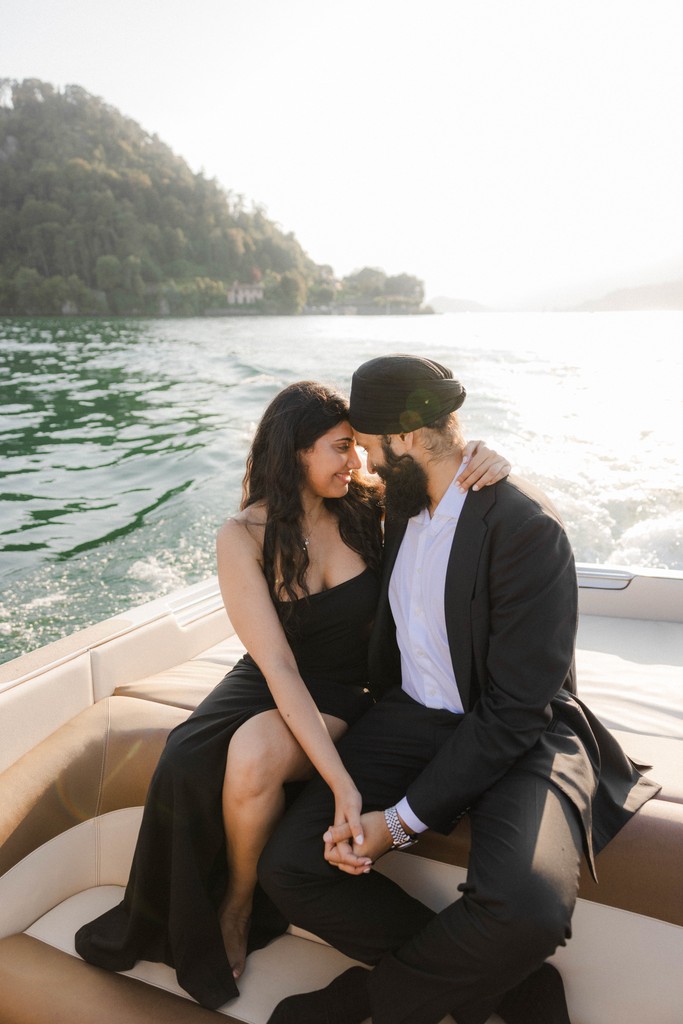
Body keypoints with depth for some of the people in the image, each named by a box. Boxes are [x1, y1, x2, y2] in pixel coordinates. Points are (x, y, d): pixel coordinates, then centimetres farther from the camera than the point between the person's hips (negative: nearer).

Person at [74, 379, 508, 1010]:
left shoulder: (368, 507, -7)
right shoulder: (243, 539, -13)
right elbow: (277, 665, -20)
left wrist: (483, 462, -21)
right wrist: (340, 780, -29)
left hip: (345, 695, 0)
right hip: (267, 684, 1)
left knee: (253, 754, -30)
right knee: (187, 767, -27)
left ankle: (238, 909, -1)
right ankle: (191, 924, 3)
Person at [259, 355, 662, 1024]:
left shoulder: (527, 528, -19)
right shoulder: (402, 506, 5)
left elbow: (515, 709, -19)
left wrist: (402, 820, -19)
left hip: (516, 736, -6)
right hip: (410, 718, 6)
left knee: (528, 910, -34)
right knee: (287, 865, -12)